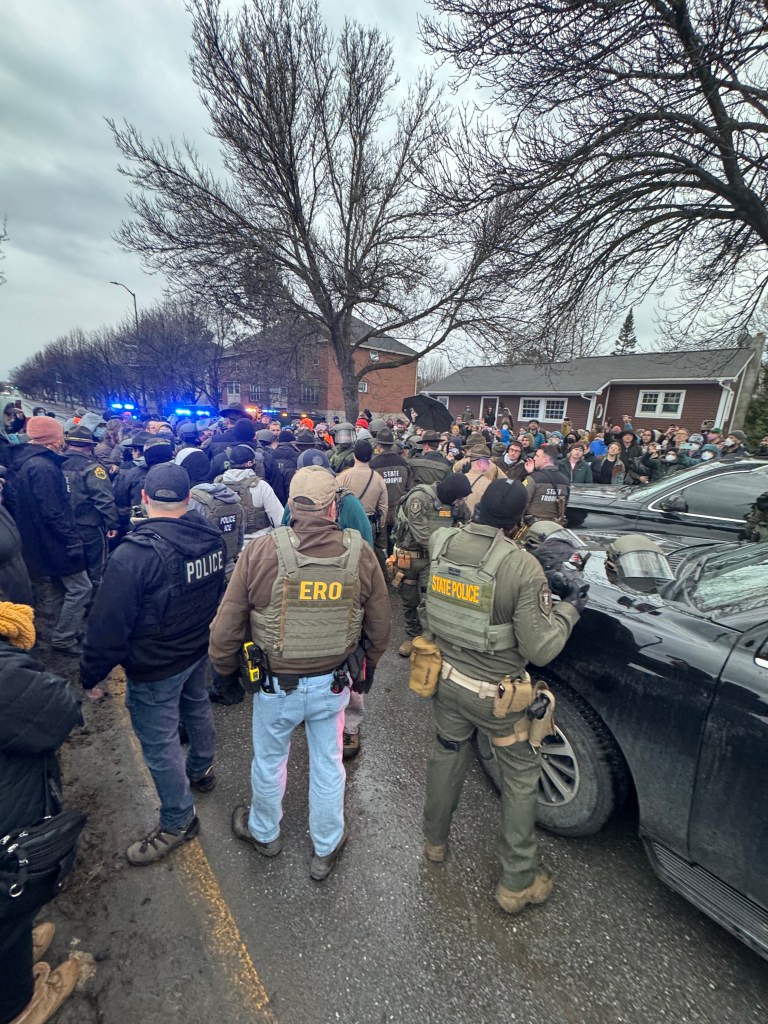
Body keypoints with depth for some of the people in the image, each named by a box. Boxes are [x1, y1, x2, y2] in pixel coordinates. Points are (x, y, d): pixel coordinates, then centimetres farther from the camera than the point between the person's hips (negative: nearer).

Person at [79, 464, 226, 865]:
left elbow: (108, 625, -23)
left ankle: (178, 821, 33)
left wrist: (91, 674, -7)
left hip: (154, 669, -6)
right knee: (197, 707, 29)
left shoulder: (133, 554, -30)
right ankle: (201, 771, 54)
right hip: (199, 651, 7)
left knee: (159, 743, 13)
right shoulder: (211, 536, -12)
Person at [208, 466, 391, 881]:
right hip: (333, 683, 1)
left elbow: (226, 628, -12)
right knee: (328, 764, 23)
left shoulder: (261, 551, -21)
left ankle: (264, 832, 54)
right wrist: (367, 668, 14)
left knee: (269, 760, 26)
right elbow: (380, 627, -4)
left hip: (277, 685, -1)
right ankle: (326, 848, 46)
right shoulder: (360, 553, -15)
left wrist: (224, 671, 7)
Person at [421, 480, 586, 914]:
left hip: (447, 679, 5)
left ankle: (435, 841, 51)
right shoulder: (522, 566, -27)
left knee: (447, 756, 28)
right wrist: (569, 608, -6)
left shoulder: (441, 544, -12)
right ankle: (518, 882, 36)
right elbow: (540, 649, -21)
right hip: (496, 693, -5)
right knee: (522, 776, 20)